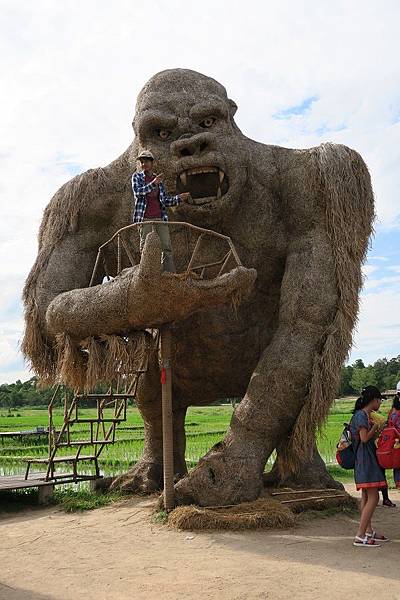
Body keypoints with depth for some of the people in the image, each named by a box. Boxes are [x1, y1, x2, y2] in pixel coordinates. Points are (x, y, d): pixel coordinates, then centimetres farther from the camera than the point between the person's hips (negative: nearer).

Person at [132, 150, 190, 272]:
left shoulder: (159, 180, 18)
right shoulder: (137, 176, 8)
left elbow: (165, 200, 17)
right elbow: (137, 191, -11)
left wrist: (178, 198, 0)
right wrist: (153, 183, -23)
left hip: (160, 217, 3)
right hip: (145, 218, -3)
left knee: (167, 247, -3)